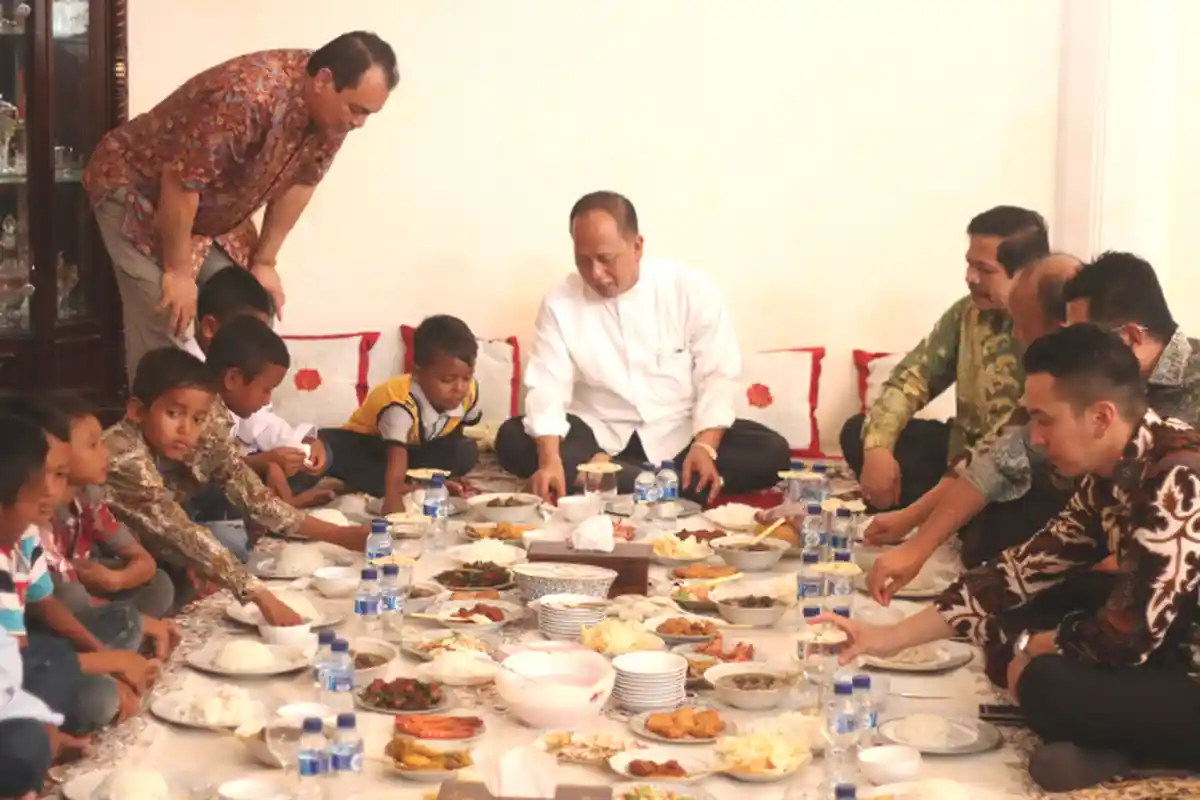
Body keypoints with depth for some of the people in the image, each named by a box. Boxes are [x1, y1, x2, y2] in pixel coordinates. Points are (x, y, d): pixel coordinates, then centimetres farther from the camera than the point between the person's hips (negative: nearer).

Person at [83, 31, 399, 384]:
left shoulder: (333, 108, -14)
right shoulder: (248, 97, -38)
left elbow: (298, 183, -1)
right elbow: (181, 183, -32)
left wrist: (263, 261, -1)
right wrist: (177, 271, -23)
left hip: (216, 209, 8)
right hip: (137, 189, -7)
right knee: (164, 321, -16)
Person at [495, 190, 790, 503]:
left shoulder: (690, 289, -9)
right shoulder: (560, 302, -6)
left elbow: (718, 374, -8)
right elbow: (548, 385, -12)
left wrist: (705, 446, -25)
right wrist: (550, 459, -30)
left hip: (679, 434, -1)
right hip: (599, 435, 1)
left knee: (772, 452, -25)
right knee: (511, 440, -25)